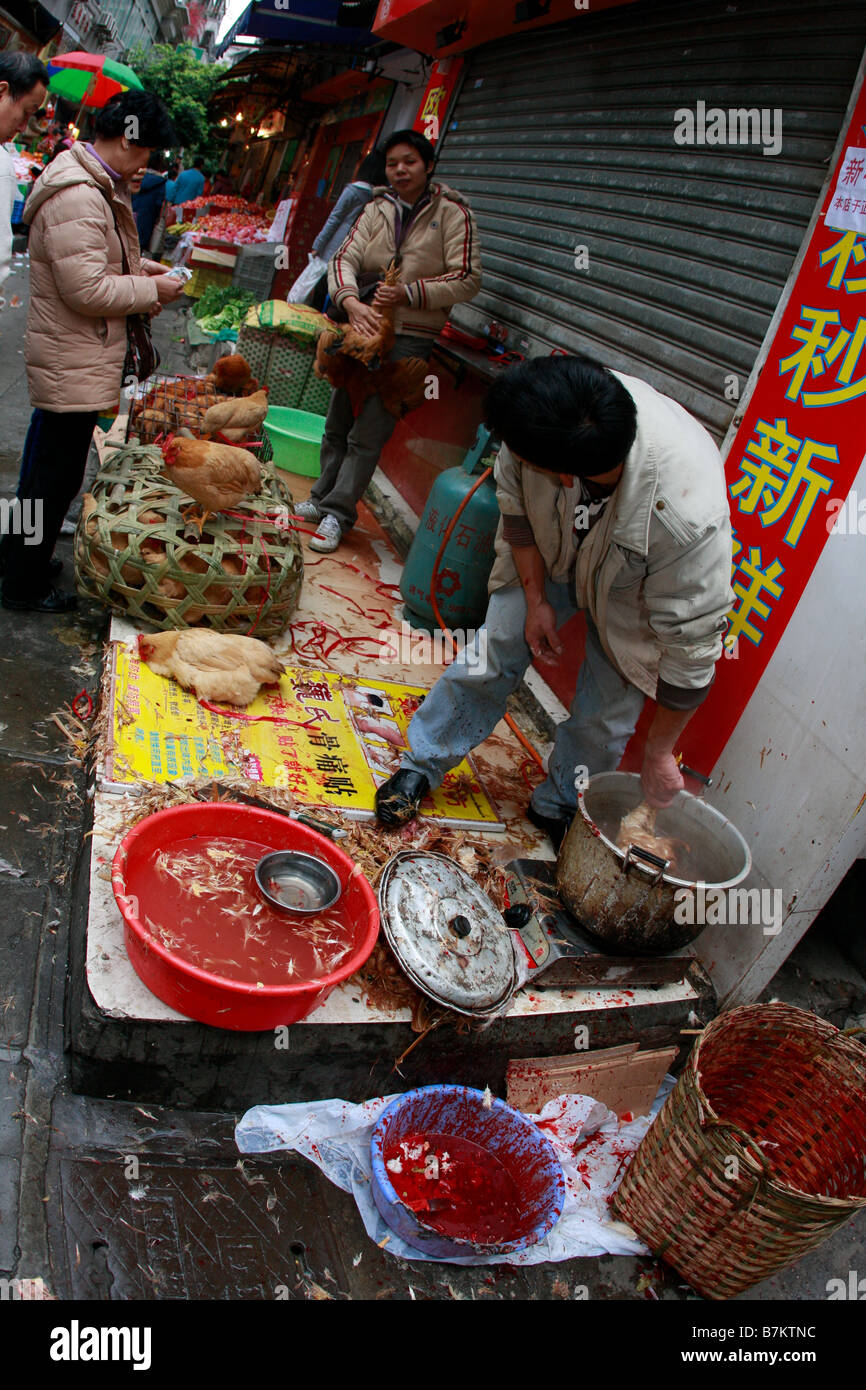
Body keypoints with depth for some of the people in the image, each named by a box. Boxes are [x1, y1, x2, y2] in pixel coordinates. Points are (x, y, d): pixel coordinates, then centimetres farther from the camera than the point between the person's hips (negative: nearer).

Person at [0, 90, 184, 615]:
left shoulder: (98, 186, 13)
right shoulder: (76, 198, -22)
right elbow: (88, 289, -26)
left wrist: (136, 265, 12)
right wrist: (151, 290, -15)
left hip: (73, 359, 11)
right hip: (73, 365, -11)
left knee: (47, 461, 22)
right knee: (57, 473, -1)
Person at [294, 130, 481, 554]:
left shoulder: (452, 213, -3)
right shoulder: (377, 209, 8)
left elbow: (467, 280, -8)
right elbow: (344, 259, -2)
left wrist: (408, 294, -17)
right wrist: (351, 302, -23)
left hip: (410, 336, -5)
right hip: (363, 326, 5)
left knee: (368, 432, -8)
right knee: (338, 422, 12)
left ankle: (338, 511, 1)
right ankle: (323, 498, 27)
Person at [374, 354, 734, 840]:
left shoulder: (689, 516, -46)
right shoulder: (546, 418, -37)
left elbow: (691, 643, -32)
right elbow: (515, 503, -13)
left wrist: (660, 754, -21)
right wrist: (536, 600, -12)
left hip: (634, 589, -2)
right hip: (546, 551, 3)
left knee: (607, 714, 0)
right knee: (492, 655, 0)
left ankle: (558, 807, 27)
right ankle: (423, 766, 20)